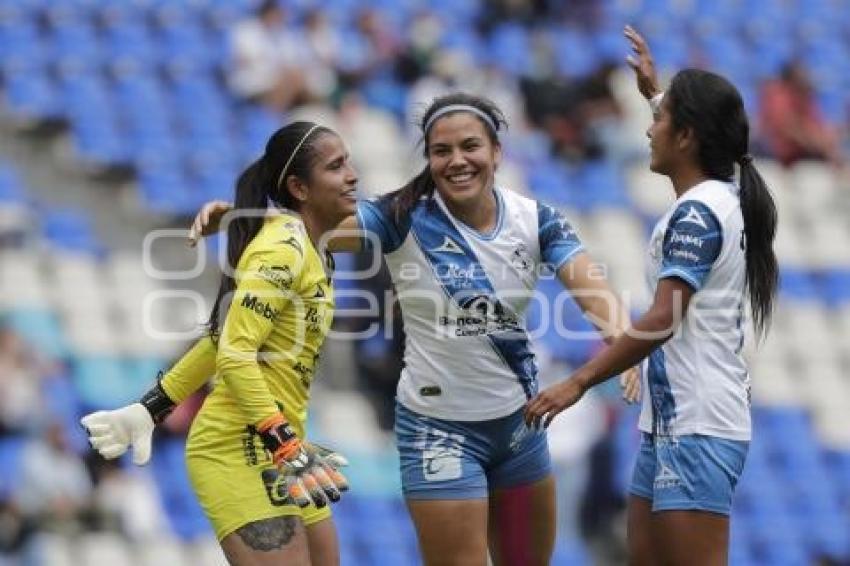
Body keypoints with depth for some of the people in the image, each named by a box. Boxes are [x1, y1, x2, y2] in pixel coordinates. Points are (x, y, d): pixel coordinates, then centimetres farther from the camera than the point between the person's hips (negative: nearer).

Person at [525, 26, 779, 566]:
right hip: (672, 423, 10)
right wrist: (656, 90, 49)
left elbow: (662, 321, -21)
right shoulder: (723, 198, 13)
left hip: (696, 429, -10)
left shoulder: (695, 215, -14)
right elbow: (692, 122, 39)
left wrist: (578, 382, -21)